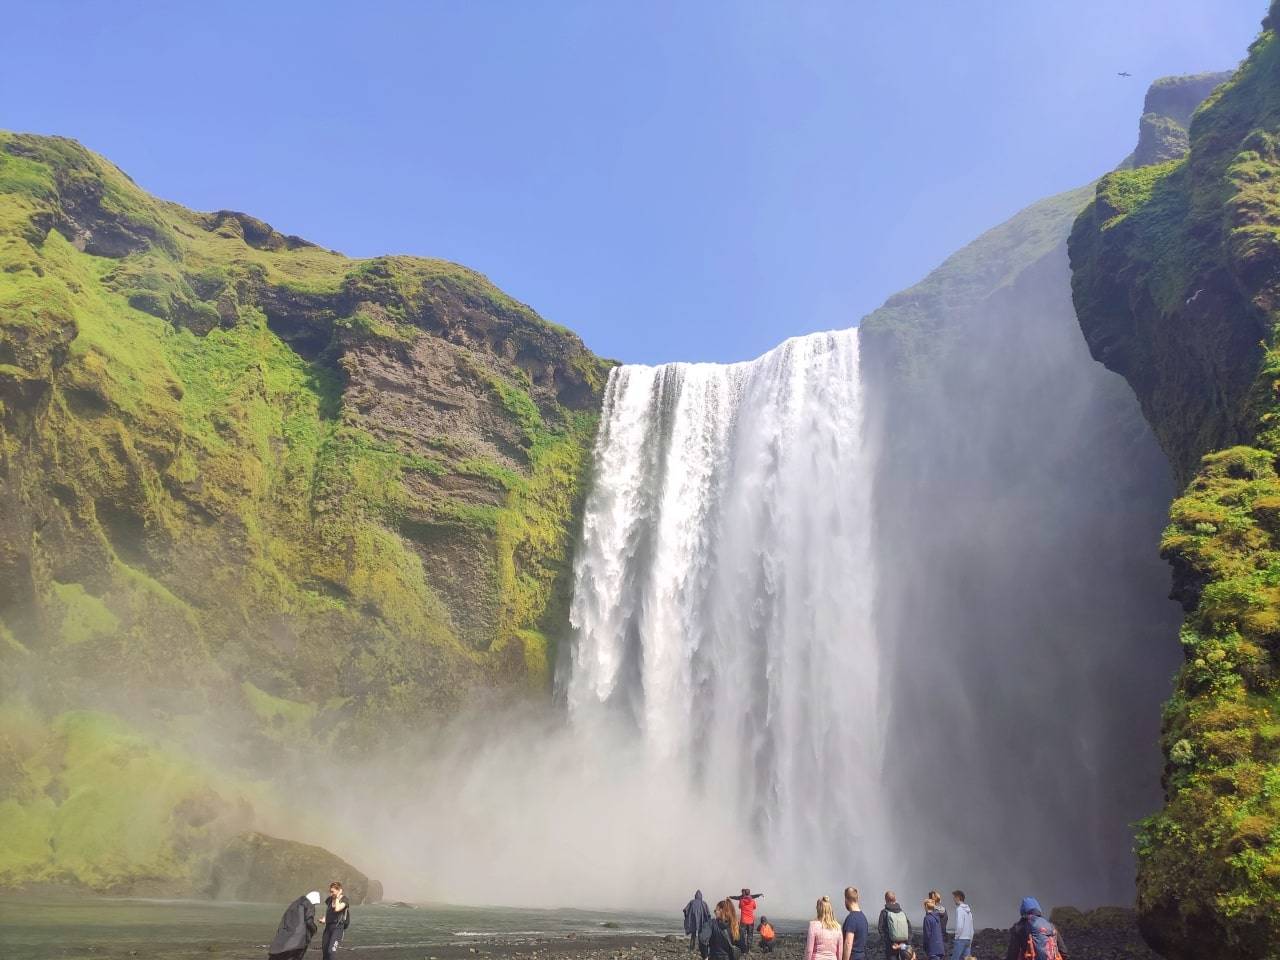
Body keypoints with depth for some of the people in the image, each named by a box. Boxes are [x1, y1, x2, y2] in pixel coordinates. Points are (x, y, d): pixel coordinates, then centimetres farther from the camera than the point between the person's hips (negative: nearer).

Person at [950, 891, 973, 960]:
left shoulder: (959, 909, -12)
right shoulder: (968, 910, 13)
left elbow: (959, 926, -20)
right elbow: (971, 927, 16)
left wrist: (956, 937, -9)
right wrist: (970, 940, 20)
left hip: (960, 939, -8)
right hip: (968, 939, 8)